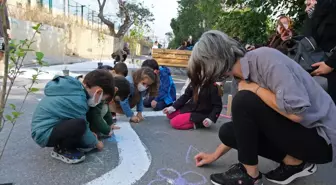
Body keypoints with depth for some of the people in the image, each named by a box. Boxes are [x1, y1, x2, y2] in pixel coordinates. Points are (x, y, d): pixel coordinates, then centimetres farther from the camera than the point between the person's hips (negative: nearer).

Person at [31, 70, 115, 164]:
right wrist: (96, 143, 2)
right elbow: (82, 126, -16)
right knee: (79, 125, -31)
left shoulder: (74, 88, 0)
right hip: (44, 133, -8)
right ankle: (61, 150, -7)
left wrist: (91, 134, 16)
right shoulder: (77, 100, -28)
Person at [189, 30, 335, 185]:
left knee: (244, 100, -23)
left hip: (320, 137, -8)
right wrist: (216, 154, 17)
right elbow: (238, 127, 13)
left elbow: (297, 112, -30)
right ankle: (294, 162, 5)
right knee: (227, 131, 1)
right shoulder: (244, 75, 3)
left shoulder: (264, 57, -22)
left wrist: (255, 88, -18)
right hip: (293, 129, 8)